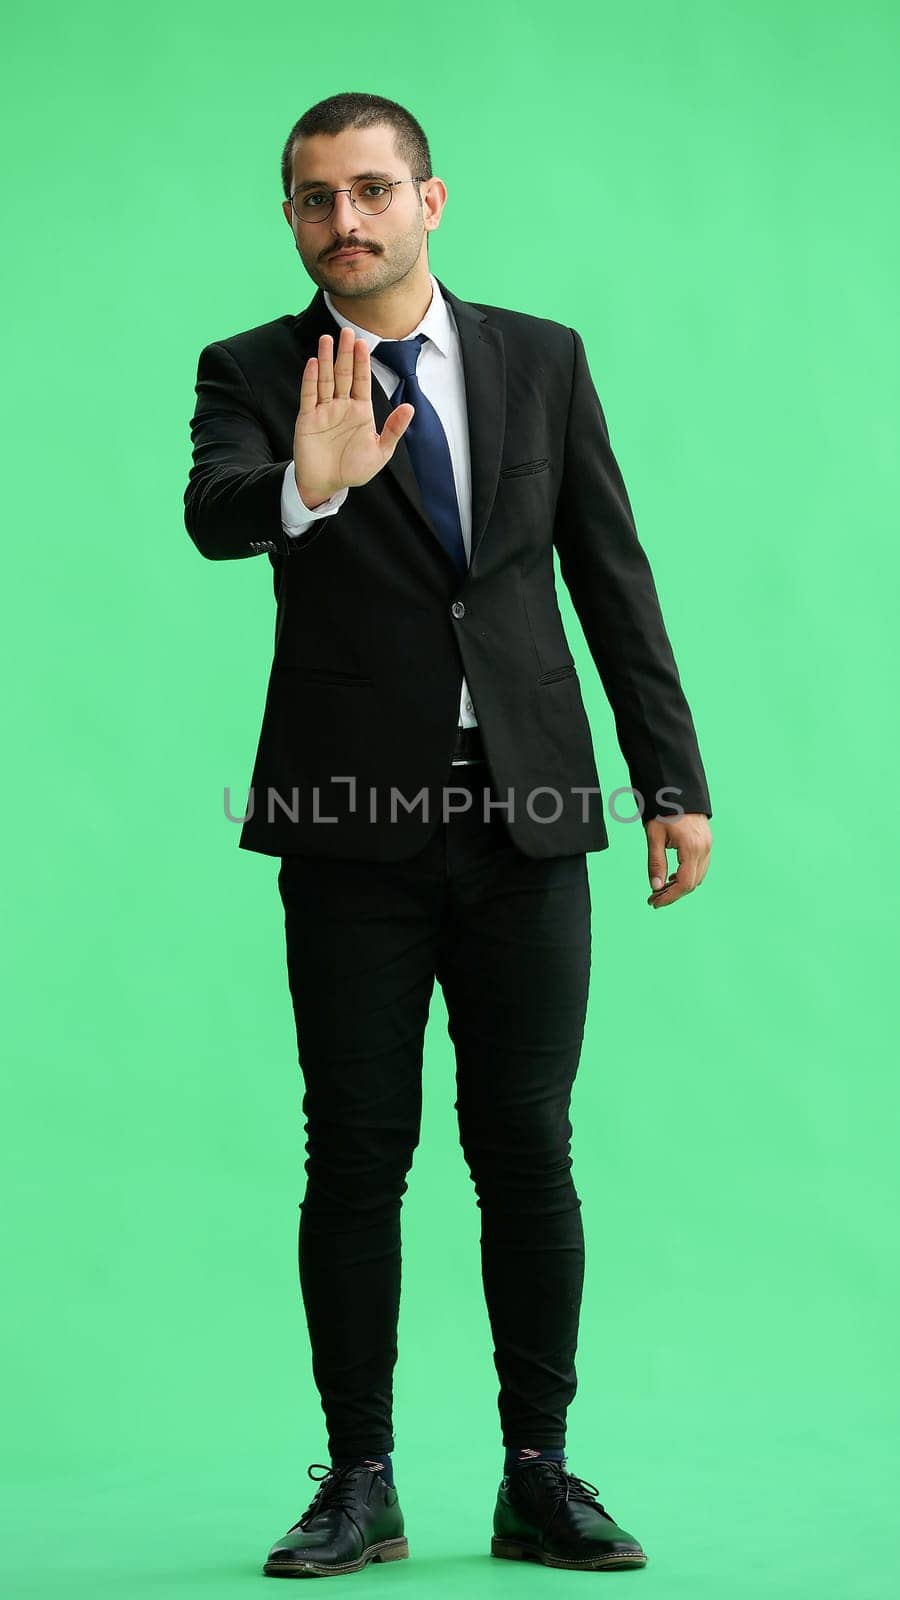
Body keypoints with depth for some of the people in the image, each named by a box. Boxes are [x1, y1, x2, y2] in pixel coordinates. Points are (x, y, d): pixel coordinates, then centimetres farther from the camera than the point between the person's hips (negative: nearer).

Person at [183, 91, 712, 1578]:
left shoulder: (543, 359, 8)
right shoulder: (256, 372, 2)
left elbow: (613, 576, 8)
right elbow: (211, 517, -19)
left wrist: (675, 782, 3)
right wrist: (303, 485, -42)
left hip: (526, 818, 1)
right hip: (353, 831, -1)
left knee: (527, 1152, 4)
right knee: (356, 1156, 1)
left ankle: (540, 1476, 13)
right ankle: (360, 1484, 10)